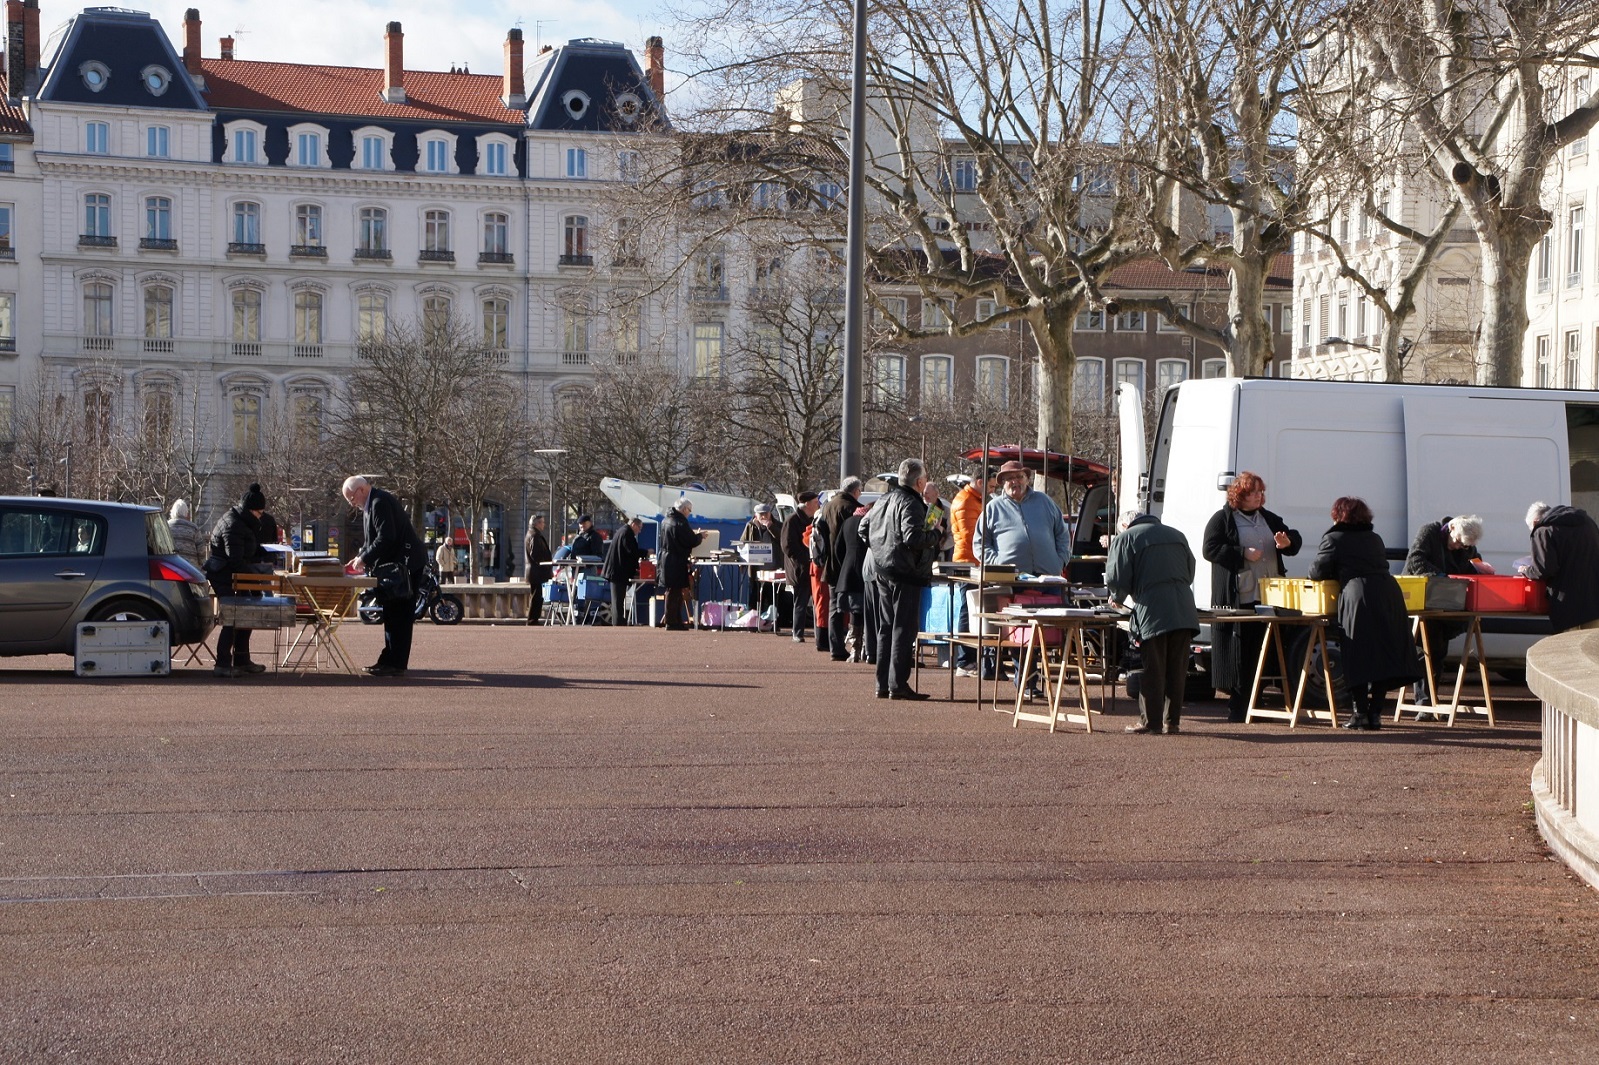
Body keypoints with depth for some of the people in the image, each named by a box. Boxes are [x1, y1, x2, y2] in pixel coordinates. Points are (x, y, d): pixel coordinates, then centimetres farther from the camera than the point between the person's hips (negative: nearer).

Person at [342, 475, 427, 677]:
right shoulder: (370, 505, 15)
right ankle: (389, 660, 19)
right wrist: (361, 558, 4)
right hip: (394, 565, 11)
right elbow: (371, 540, 19)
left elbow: (386, 537, -26)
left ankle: (396, 664, -8)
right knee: (391, 614, 14)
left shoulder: (380, 503, -18)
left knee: (399, 614, -9)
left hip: (405, 563, -11)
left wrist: (364, 558, -19)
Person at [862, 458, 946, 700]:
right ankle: (898, 685, -5)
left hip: (882, 571, 9)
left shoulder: (885, 499, 12)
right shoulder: (910, 504, -15)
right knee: (904, 629, -5)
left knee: (886, 628, 13)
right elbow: (913, 537, -25)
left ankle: (883, 684, 16)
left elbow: (864, 528, 21)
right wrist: (936, 533, -11)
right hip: (905, 573, -9)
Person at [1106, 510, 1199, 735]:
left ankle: (1150, 721, 3)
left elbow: (1117, 577, -1)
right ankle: (1172, 721, 10)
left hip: (1152, 613, -4)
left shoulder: (1126, 538, 7)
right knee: (1177, 668, 8)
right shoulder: (1177, 535, 23)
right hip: (1184, 612, 4)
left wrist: (1117, 597, 21)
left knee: (1153, 669, 0)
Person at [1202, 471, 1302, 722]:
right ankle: (1238, 707, 0)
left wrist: (1288, 542, 0)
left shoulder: (1269, 519, 19)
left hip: (1268, 597, 6)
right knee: (1239, 654, -5)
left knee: (1263, 652, 4)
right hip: (1237, 598, -5)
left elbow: (1295, 539, 24)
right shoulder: (1222, 520, 2)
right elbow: (1210, 549, -8)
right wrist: (1242, 554, -15)